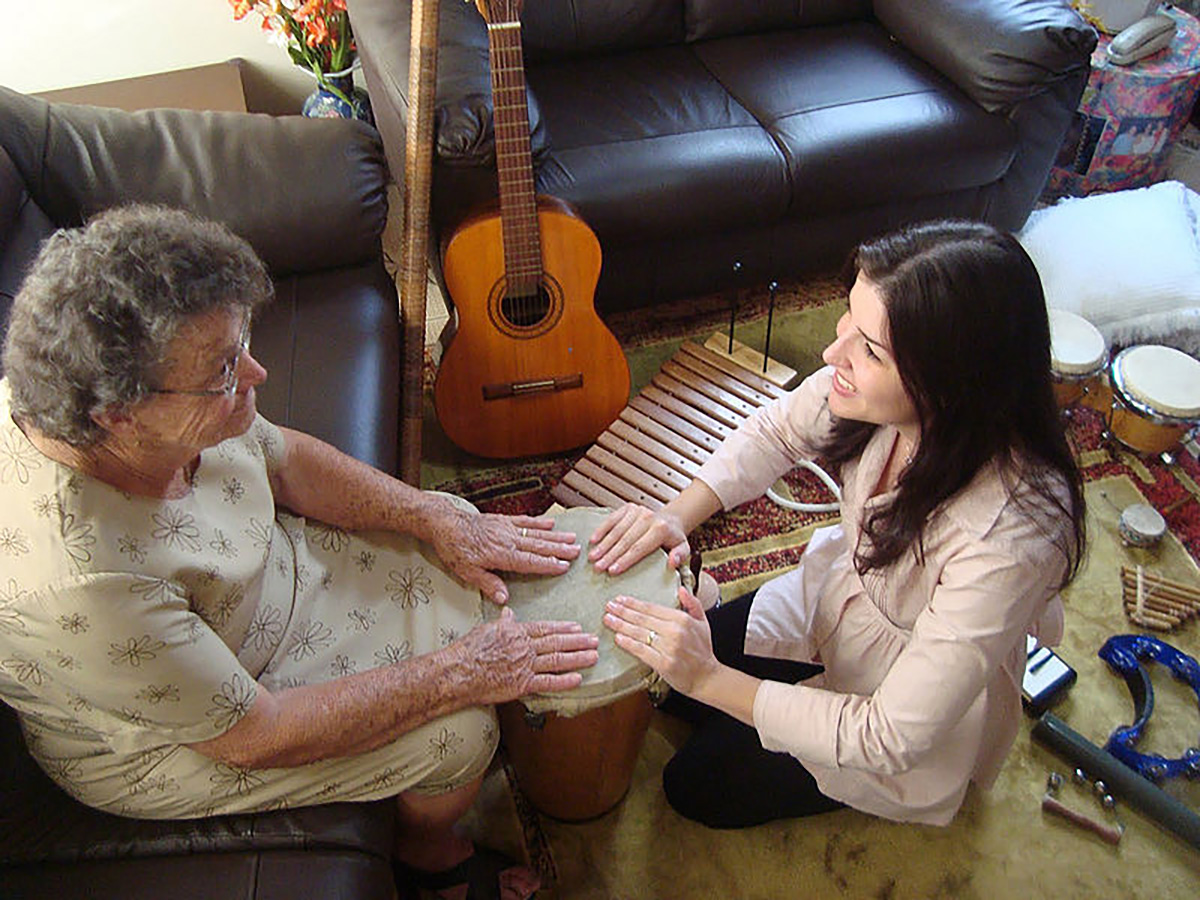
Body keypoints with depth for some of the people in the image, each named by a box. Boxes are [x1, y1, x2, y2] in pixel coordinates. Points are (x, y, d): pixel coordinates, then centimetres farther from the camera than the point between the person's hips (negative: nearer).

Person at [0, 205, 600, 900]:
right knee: (461, 729, -12)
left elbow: (282, 457, -2)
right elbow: (253, 736, -28)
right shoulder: (81, 584, -42)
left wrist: (437, 520, -9)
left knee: (453, 517, 8)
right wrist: (457, 675, -23)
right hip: (162, 738, -7)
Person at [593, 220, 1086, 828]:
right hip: (832, 595, 5)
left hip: (922, 717, -5)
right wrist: (677, 515, -20)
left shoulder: (1008, 539, -42)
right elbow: (774, 433, -5)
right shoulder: (870, 388, -27)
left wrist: (710, 679, -32)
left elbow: (893, 738, -33)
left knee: (700, 787, 6)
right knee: (669, 671, 9)